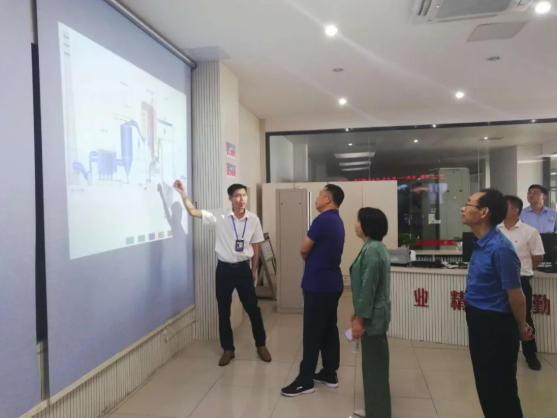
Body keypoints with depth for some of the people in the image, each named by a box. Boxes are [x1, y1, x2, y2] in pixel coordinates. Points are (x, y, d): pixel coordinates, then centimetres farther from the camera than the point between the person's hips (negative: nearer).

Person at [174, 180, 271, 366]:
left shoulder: (253, 219, -3)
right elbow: (193, 212, -7)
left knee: (252, 308, 8)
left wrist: (254, 271, 8)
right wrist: (182, 193, -18)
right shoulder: (219, 216, -6)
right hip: (224, 269, 0)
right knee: (223, 311, 8)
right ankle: (228, 349, 24)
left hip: (243, 268, 0)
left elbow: (255, 247, 5)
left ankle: (261, 345, 27)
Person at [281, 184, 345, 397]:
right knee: (329, 329, 14)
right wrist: (313, 256, 5)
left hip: (318, 284, -9)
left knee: (312, 333, -2)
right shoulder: (337, 221, 13)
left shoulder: (322, 219, -17)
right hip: (332, 283, 9)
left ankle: (305, 380, 6)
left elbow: (304, 250, -10)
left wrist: (310, 256, 9)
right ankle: (330, 374, 24)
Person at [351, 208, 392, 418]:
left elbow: (368, 288, -22)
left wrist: (359, 319, -18)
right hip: (374, 313, 10)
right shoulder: (375, 247, 11)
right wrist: (358, 313, 21)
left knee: (375, 366, 1)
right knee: (372, 364, 19)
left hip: (372, 317, -10)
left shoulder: (372, 250, -21)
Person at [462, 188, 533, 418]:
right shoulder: (481, 244, 4)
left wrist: (521, 328, -2)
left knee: (500, 389, 8)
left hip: (495, 325, -9)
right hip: (479, 321, 9)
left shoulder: (500, 248, -26)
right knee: (486, 385, 22)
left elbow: (516, 296, -19)